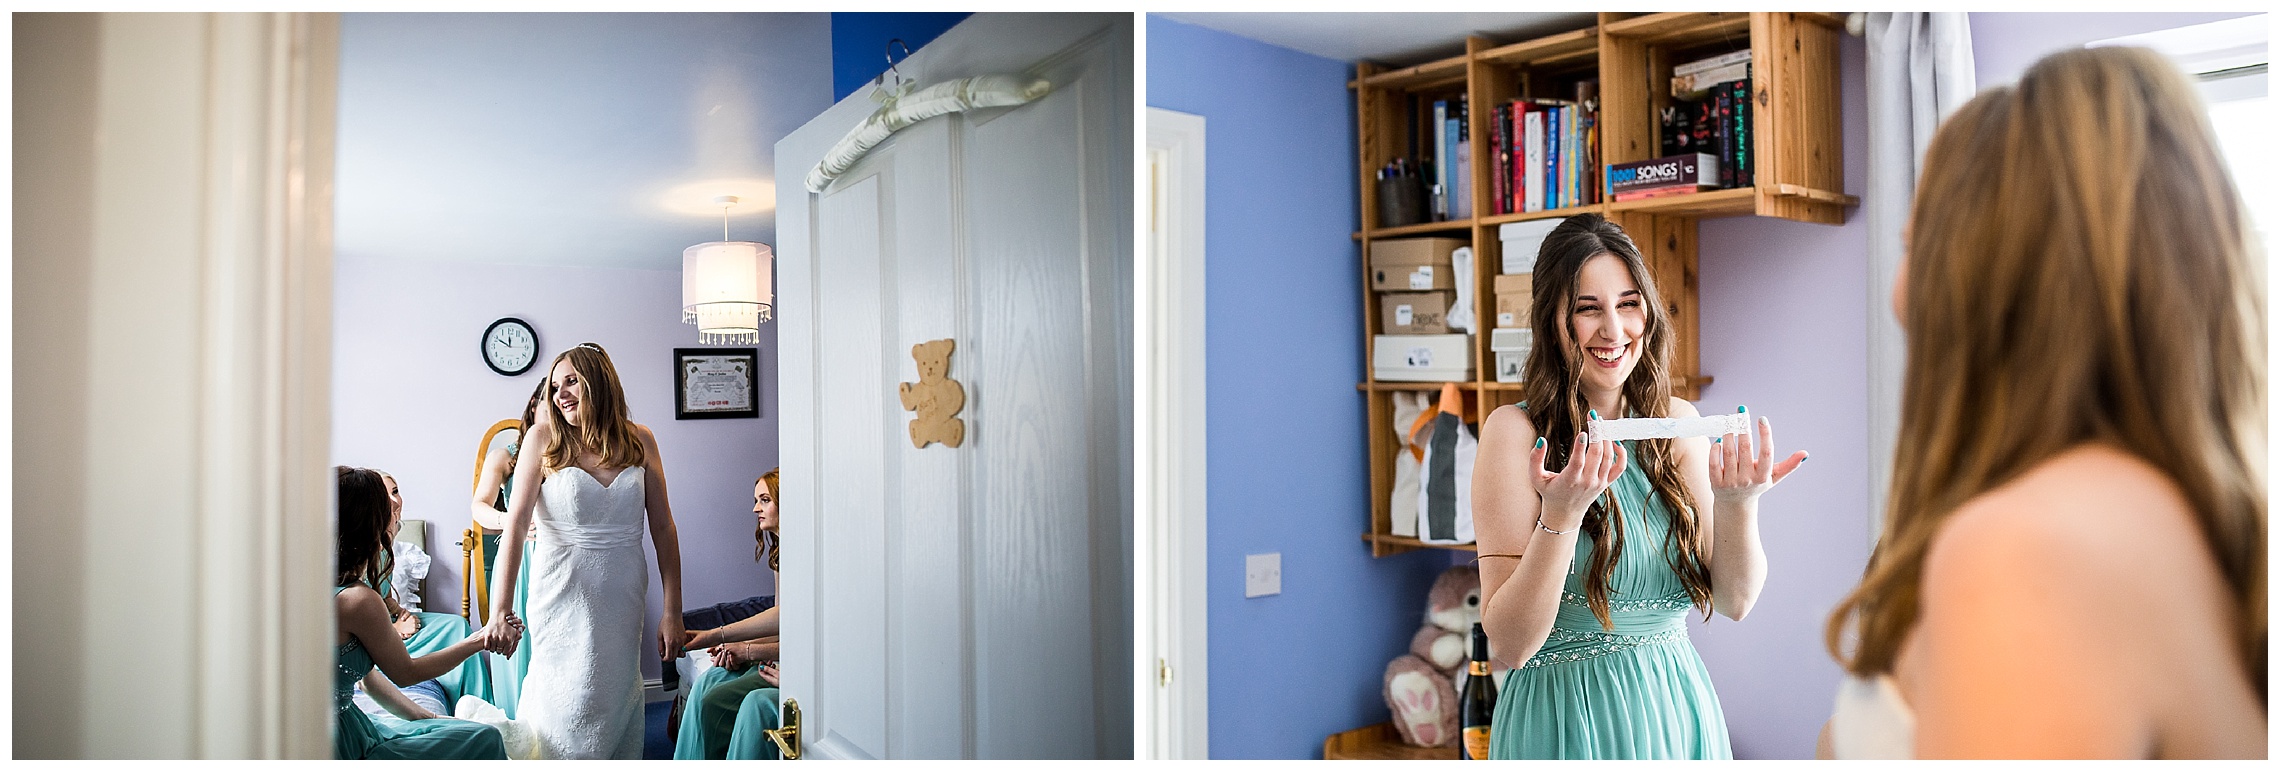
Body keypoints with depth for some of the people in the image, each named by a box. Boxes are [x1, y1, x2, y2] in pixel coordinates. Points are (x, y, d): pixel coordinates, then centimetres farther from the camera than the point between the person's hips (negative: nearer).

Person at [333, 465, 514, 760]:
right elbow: (407, 672, -7)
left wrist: (424, 717, 13)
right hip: (342, 750, -10)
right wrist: (480, 640, 1)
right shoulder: (357, 600, -23)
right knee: (484, 740, -5)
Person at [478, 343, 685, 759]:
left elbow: (663, 528, 3)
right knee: (569, 709, 0)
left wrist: (672, 611, 0)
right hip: (563, 595, -2)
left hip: (623, 596, 2)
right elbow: (514, 525, -11)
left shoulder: (640, 440, 2)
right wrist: (499, 613, -21)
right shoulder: (545, 439, -4)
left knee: (618, 700, 10)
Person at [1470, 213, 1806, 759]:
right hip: (1568, 718, -4)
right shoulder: (1514, 431, -14)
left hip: (1677, 709, 4)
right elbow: (1509, 646, -18)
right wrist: (1560, 514, -30)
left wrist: (1736, 504, -21)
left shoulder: (1679, 423, 0)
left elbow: (1735, 601, -4)